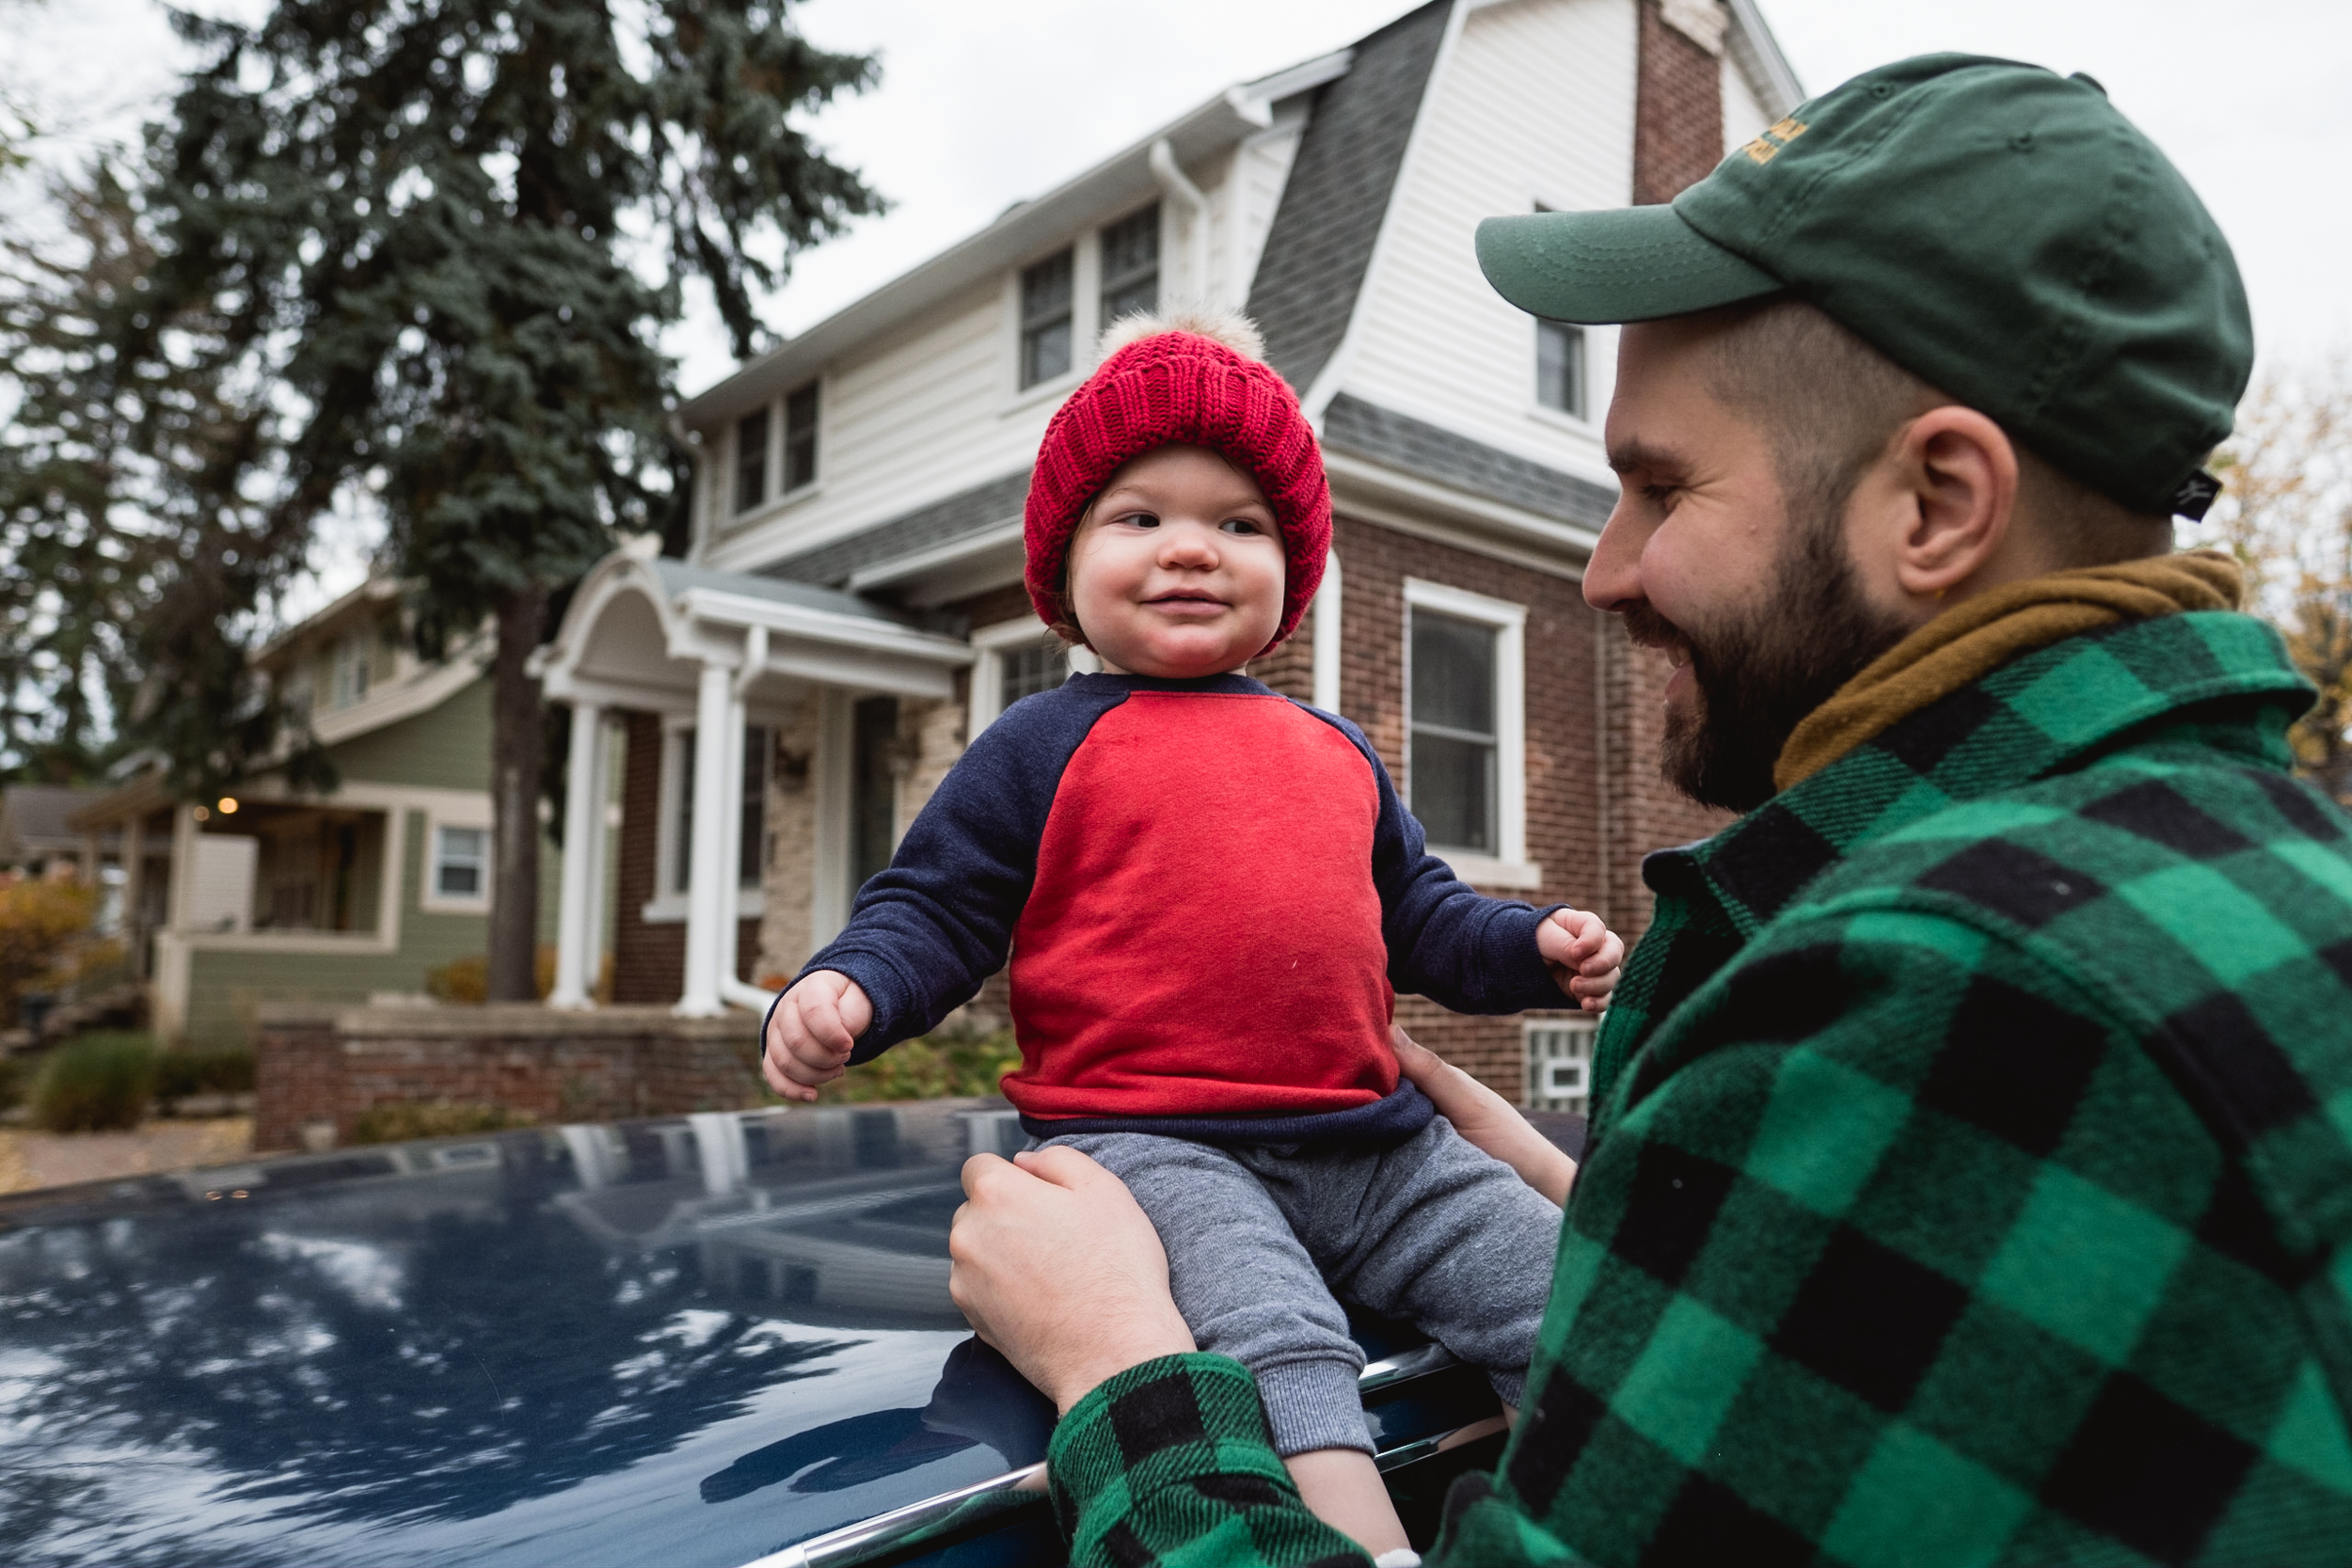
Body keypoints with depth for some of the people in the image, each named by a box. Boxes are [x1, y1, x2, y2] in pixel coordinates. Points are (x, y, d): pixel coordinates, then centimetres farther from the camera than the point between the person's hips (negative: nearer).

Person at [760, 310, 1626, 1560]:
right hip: (1153, 1147, -6)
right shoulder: (1045, 744, 3)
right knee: (1278, 1348, -32)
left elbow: (1418, 915, 28)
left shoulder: (1337, 752, 20)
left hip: (1377, 1145, 7)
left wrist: (1531, 948, 12)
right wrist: (848, 988, -17)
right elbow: (934, 907, 3)